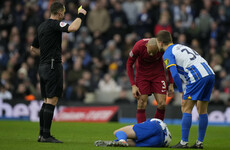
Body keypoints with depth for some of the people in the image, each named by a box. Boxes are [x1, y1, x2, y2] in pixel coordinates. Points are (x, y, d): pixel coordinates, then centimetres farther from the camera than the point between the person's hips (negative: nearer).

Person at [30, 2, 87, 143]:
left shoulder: (42, 26, 16)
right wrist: (81, 15, -12)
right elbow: (73, 28, -28)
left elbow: (33, 48, 24)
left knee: (47, 101, 13)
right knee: (52, 100, -8)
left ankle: (42, 134, 14)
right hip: (53, 66, -9)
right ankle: (46, 135, -10)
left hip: (43, 66, 9)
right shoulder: (54, 24, -11)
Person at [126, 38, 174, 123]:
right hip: (142, 74, -1)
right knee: (141, 105, -11)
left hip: (158, 74, 1)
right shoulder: (138, 47, -28)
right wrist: (133, 85, -17)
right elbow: (129, 64, -12)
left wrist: (171, 84, -6)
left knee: (162, 104, -8)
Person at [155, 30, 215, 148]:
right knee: (202, 111, 12)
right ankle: (199, 142, 14)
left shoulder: (167, 54, 2)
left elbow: (175, 74, -11)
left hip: (198, 77, -8)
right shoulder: (181, 47, 28)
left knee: (186, 109, -1)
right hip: (210, 74, 8)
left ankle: (184, 142, -3)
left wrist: (181, 91, -3)